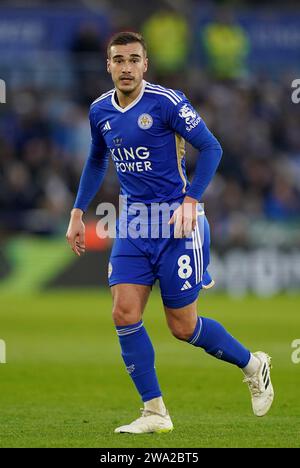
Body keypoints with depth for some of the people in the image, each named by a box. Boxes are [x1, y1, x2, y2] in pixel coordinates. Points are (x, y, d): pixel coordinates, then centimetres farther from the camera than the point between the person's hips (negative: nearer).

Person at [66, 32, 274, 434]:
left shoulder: (166, 102, -13)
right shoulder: (100, 110, 5)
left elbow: (211, 148, -11)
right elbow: (96, 162, 23)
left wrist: (190, 201, -21)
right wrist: (78, 213, 16)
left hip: (176, 223, -5)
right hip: (132, 223, 5)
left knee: (183, 327, -1)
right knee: (124, 313, -9)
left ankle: (252, 365, 26)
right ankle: (155, 412, 0)